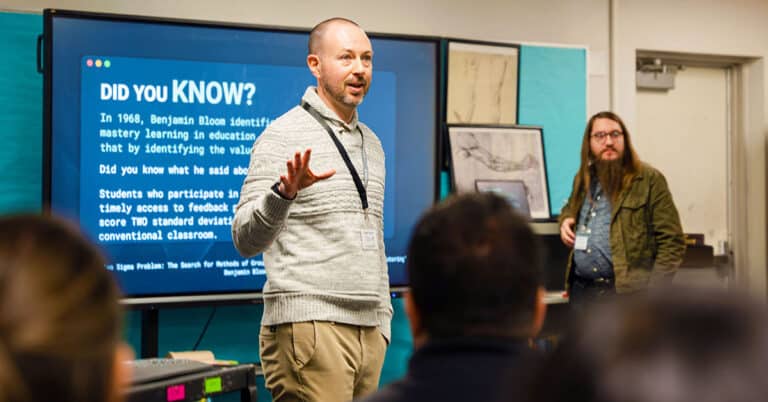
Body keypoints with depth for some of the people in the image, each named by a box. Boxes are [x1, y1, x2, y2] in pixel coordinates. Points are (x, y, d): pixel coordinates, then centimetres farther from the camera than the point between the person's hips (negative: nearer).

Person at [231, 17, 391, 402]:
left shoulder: (371, 144, 18)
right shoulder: (284, 136, -5)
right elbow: (246, 240, -14)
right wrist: (284, 193, -33)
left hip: (368, 331, 7)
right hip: (309, 327, -7)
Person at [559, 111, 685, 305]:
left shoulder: (649, 180, -5)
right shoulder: (583, 179, 13)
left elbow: (672, 242, -7)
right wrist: (565, 221, 10)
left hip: (627, 293, -6)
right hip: (581, 290, 6)